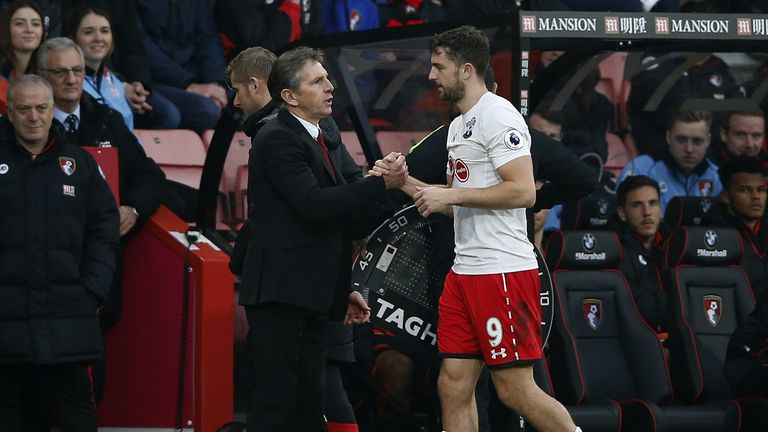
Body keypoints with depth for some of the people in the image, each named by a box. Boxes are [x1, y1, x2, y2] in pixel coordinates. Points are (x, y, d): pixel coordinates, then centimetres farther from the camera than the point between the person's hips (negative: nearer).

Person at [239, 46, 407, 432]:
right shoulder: (277, 139, -10)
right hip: (280, 295, -9)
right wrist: (382, 184, -20)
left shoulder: (328, 145, 20)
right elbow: (314, 205, -22)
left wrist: (344, 290, 23)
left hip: (313, 298, 9)